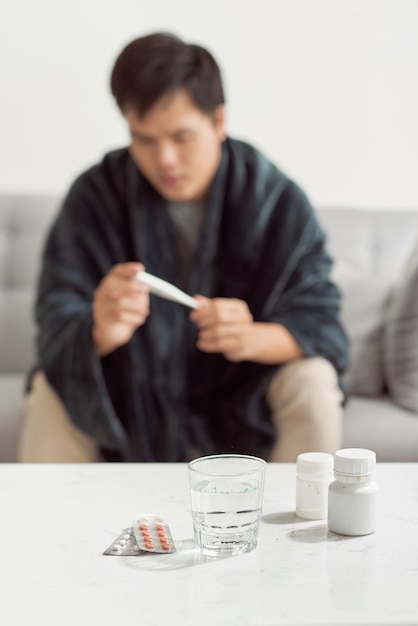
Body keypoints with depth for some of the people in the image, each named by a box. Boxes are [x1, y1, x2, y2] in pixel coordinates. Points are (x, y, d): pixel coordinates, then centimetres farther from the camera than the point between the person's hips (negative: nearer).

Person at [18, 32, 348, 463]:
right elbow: (56, 327, -23)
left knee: (312, 382, -27)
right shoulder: (94, 196, -17)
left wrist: (253, 338, -41)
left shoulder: (278, 200, -17)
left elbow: (320, 323, -19)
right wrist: (100, 333, -48)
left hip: (241, 387, 0)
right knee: (52, 389, -25)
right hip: (134, 386, 0)